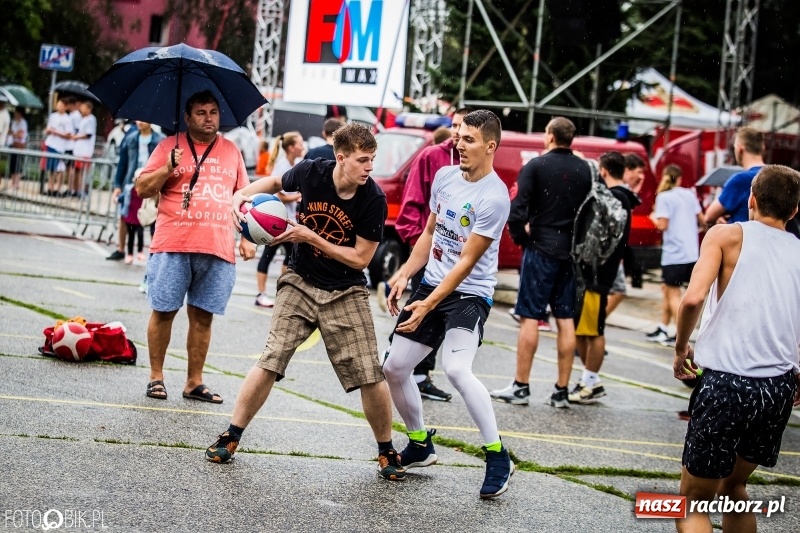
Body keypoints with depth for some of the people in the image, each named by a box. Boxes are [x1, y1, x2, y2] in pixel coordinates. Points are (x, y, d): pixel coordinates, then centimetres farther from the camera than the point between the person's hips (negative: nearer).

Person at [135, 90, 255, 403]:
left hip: (218, 249, 2)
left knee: (202, 316, 5)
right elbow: (142, 189, 3)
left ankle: (194, 382, 11)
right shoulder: (170, 146, 5)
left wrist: (246, 238, 9)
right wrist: (168, 169, -13)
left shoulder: (231, 151, 14)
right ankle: (156, 376, 12)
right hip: (173, 246, -2)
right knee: (164, 311, 2)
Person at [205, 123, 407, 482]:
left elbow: (361, 259, -14)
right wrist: (244, 193, -7)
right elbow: (275, 183, 12)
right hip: (300, 283, 1)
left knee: (370, 376, -5)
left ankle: (386, 451, 15)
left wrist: (310, 237, -20)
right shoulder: (310, 173, -12)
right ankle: (231, 437, 5)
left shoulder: (373, 199, -18)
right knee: (271, 360, -9)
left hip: (346, 293, -1)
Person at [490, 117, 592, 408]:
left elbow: (517, 208, -14)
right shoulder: (585, 170, 6)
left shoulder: (536, 166, -6)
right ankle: (561, 391, 8)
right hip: (572, 252, 4)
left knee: (530, 317, -1)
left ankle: (520, 387, 0)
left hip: (541, 249, -4)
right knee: (566, 320, 6)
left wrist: (520, 235, 0)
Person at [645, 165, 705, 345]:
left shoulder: (664, 197, -8)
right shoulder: (689, 194, 8)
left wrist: (654, 217, 5)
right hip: (691, 253, 6)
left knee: (673, 293, -2)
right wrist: (700, 227, 34)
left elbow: (662, 225, -14)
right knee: (667, 288, 19)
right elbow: (702, 220, 12)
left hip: (674, 253, -6)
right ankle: (663, 330, 24)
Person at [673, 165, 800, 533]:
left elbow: (693, 298, -15)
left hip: (725, 382, -5)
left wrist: (681, 347, 0)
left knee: (694, 501, 7)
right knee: (733, 488, 27)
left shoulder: (727, 235, 0)